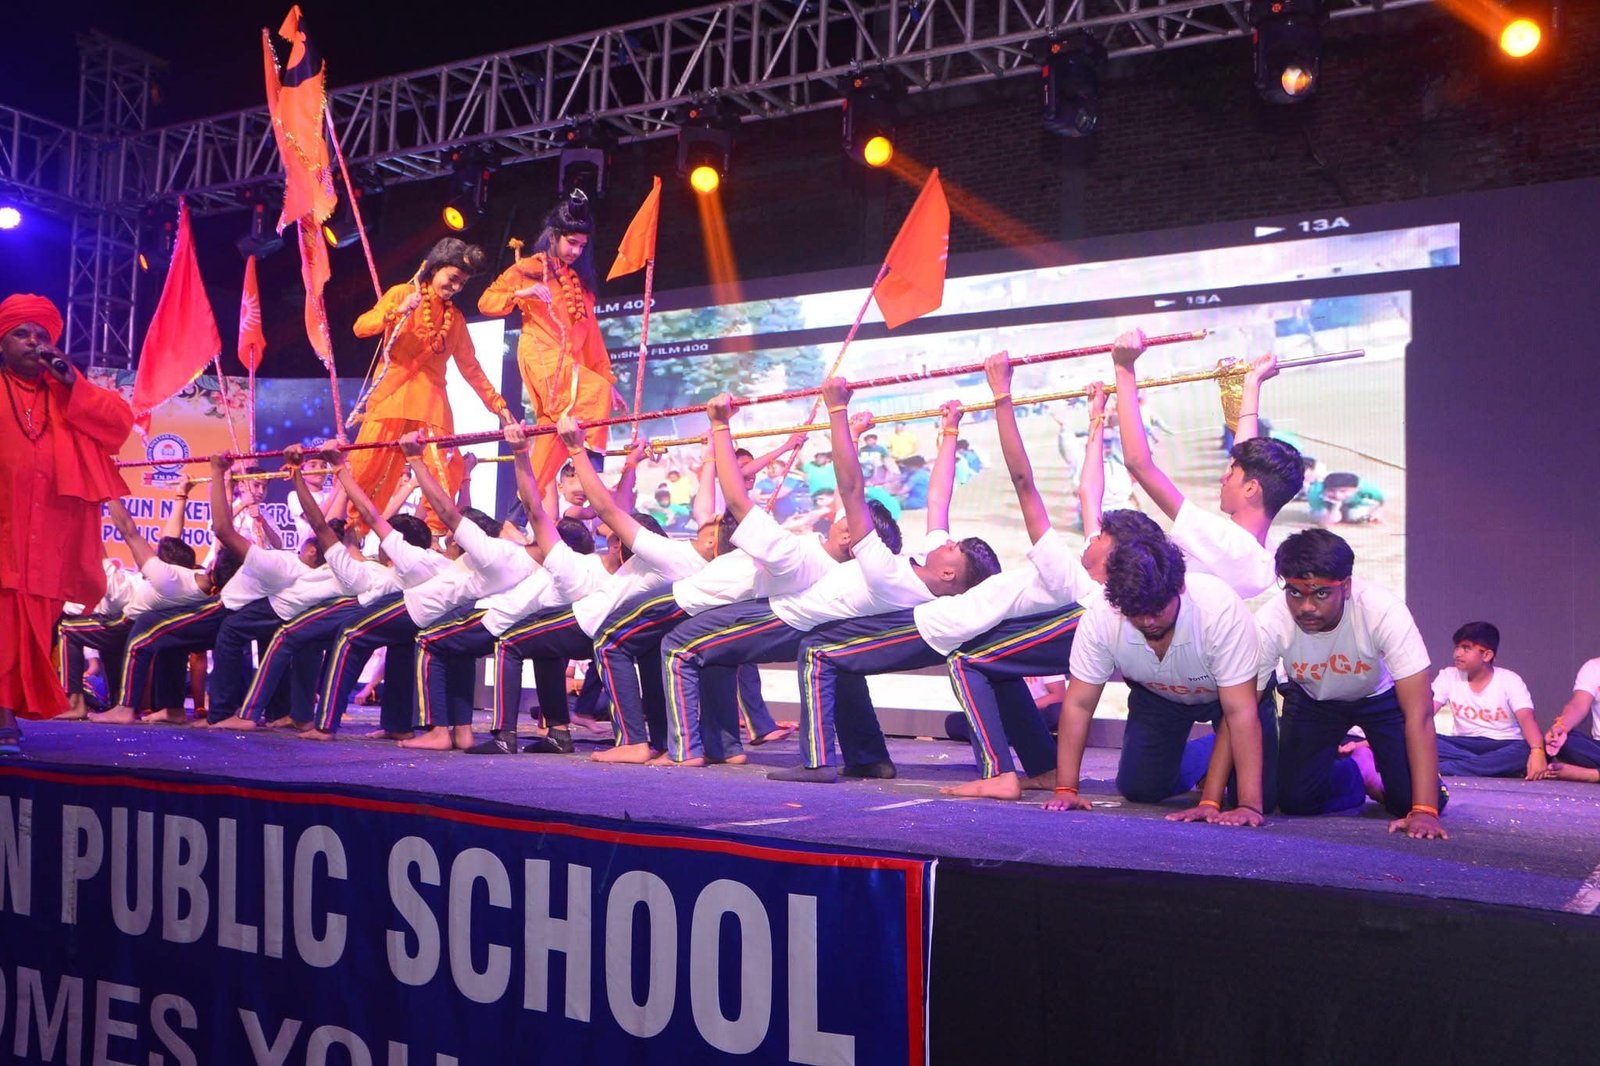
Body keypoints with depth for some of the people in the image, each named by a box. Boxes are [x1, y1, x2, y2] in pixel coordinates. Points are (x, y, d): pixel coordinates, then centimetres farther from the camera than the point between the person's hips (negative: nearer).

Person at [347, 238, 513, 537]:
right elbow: (361, 327, -6)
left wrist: (497, 403, 11)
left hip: (430, 401, 3)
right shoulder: (402, 294, 4)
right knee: (367, 470, -4)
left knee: (446, 476, -11)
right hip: (392, 394, -3)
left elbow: (470, 367, 17)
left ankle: (436, 536, -4)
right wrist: (396, 312, -22)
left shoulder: (455, 318, 15)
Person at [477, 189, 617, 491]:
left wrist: (604, 375, 14)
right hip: (542, 357, -6)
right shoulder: (529, 268, 5)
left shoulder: (579, 279, 21)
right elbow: (486, 302, 0)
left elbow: (589, 330, 19)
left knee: (555, 430, 0)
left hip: (569, 364, 6)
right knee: (596, 393, -28)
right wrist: (521, 294, -19)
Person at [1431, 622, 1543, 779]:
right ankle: (1496, 768, -34)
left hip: (1504, 746, -2)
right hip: (1464, 745, 2)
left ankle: (1444, 768, -42)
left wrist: (1537, 751, -42)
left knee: (1527, 751, -36)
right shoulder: (1448, 676, 1)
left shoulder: (1509, 680, -7)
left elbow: (1527, 719, -22)